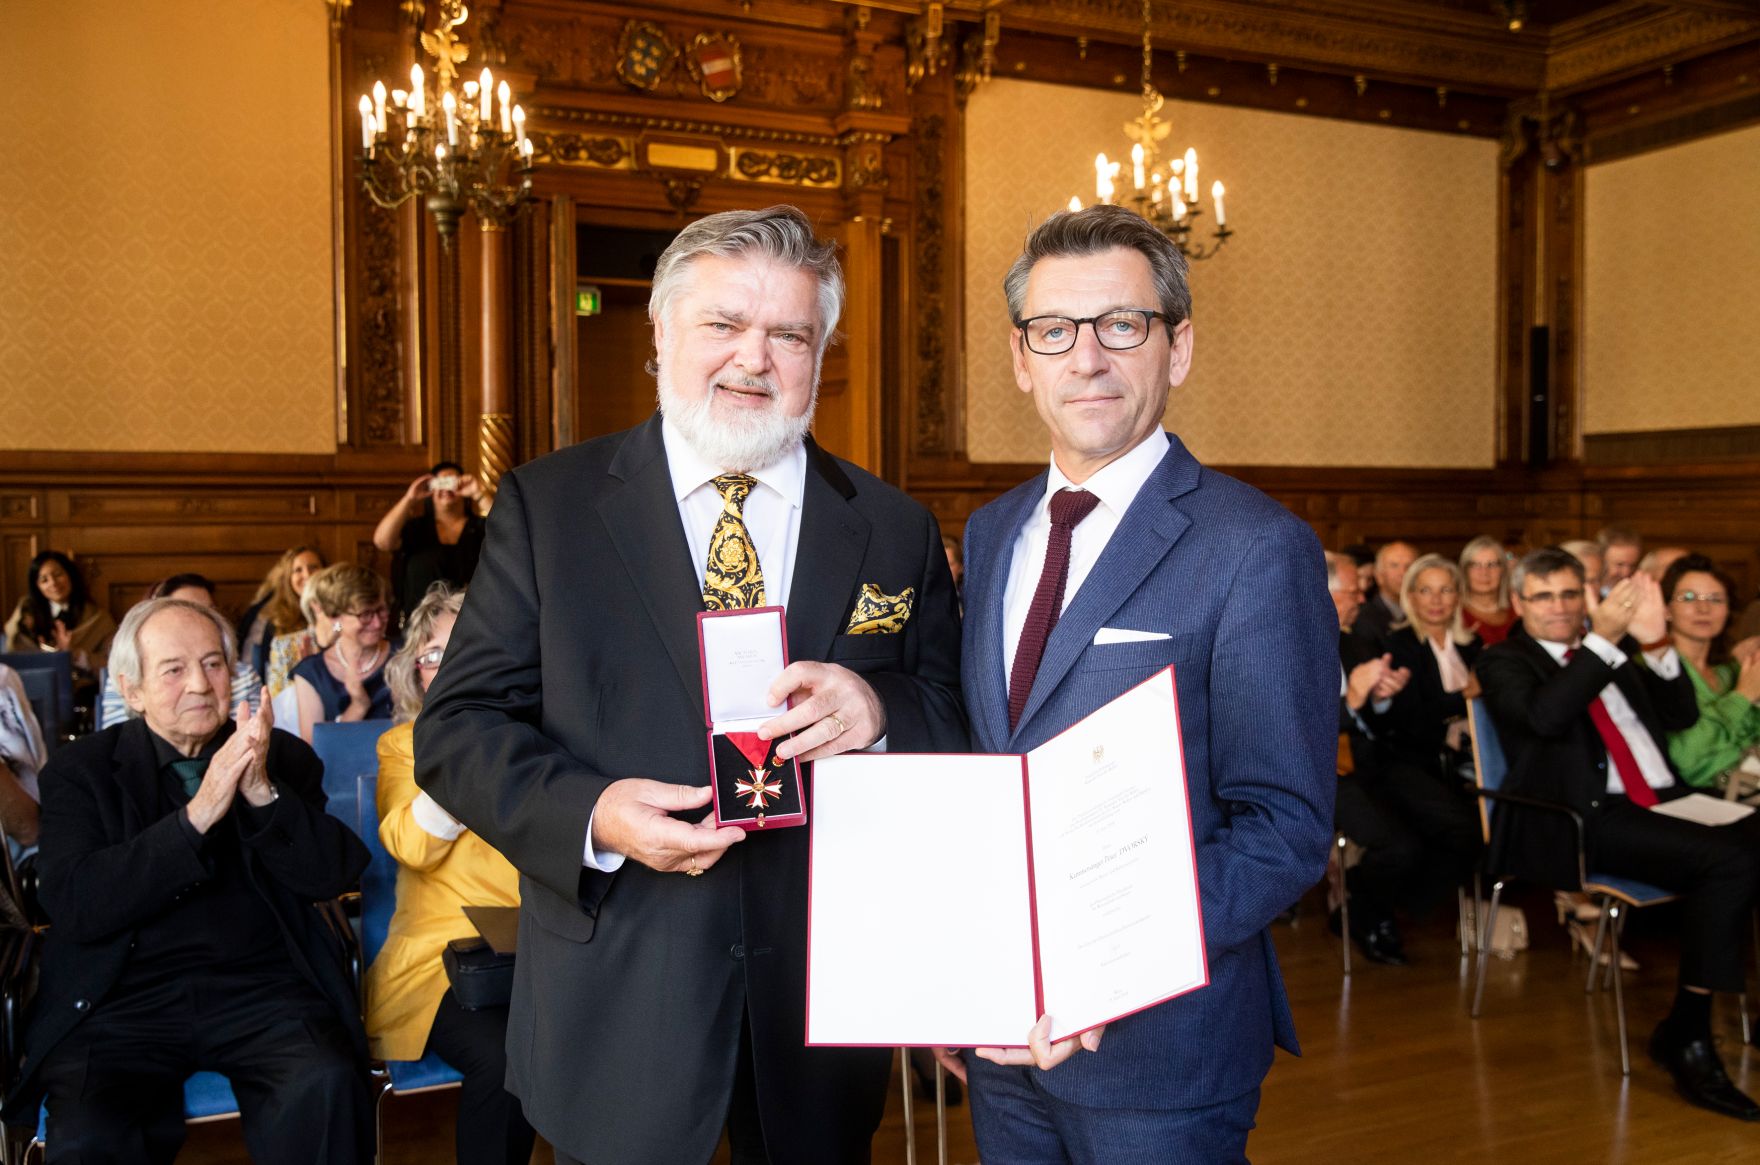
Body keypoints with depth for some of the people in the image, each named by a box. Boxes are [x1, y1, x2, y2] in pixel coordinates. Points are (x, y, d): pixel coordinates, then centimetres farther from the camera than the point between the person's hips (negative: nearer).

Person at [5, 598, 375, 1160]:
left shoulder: (283, 758, 11)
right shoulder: (80, 770, 8)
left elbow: (331, 876, 0)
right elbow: (74, 904, -7)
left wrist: (261, 791, -15)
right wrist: (198, 814, -16)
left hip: (262, 989, 1)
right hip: (122, 998, 0)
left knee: (327, 1088, -29)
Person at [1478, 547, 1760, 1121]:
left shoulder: (1615, 655, 24)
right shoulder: (1505, 661, 5)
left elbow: (1682, 715, 15)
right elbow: (1543, 715, -16)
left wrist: (1656, 644, -1)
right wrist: (1603, 638, -21)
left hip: (1665, 800, 6)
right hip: (1584, 818, -6)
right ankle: (1687, 1034, -15)